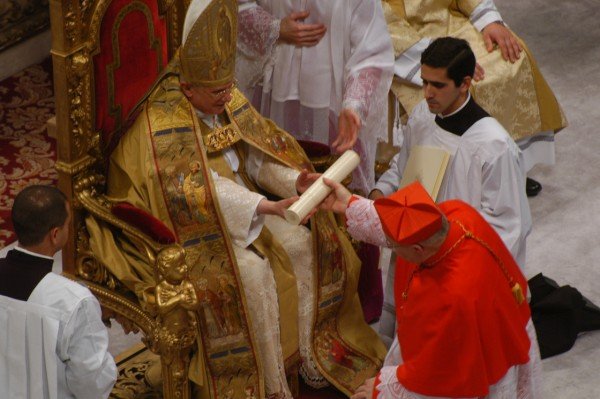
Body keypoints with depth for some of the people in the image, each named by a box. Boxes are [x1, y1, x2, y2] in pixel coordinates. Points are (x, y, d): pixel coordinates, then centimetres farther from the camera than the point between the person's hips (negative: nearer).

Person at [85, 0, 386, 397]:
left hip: (242, 208, 8)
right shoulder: (161, 125, -25)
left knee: (301, 245, -9)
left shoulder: (227, 100, -1)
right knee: (253, 271, -27)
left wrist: (294, 180, -19)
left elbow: (258, 154, 2)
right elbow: (198, 190, -32)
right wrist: (267, 207, -39)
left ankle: (308, 351, 2)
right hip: (190, 227, -8)